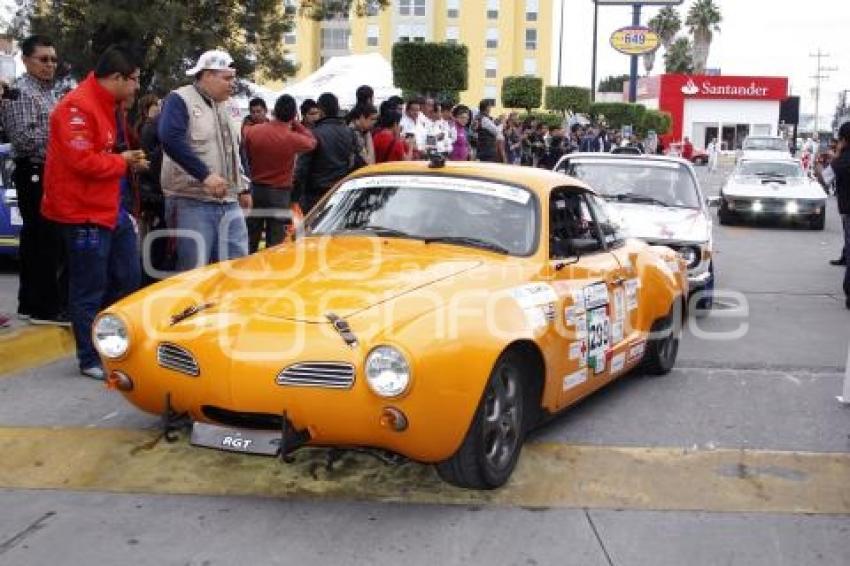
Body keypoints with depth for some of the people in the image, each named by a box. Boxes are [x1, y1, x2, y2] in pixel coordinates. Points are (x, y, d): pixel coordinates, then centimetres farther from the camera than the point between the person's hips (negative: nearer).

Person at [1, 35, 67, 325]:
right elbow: (24, 138, -19)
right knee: (46, 241, -9)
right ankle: (47, 308, -5)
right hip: (35, 174, -9)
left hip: (49, 174, 9)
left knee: (36, 241, 12)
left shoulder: (48, 92, 19)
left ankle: (31, 304, 19)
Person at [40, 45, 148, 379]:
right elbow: (82, 161, -25)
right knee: (89, 290, -1)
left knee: (127, 280, 14)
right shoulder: (77, 107, -18)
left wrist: (127, 161, 4)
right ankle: (92, 360, 10)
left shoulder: (104, 105, 14)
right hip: (85, 214, -10)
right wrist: (122, 161, -12)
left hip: (110, 208, 10)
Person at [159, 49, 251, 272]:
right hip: (192, 203, -8)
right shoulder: (180, 100, -6)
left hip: (229, 203, 8)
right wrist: (205, 175, -26)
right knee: (194, 272, -6)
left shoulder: (223, 107, 20)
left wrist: (243, 188, 22)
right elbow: (171, 140, -23)